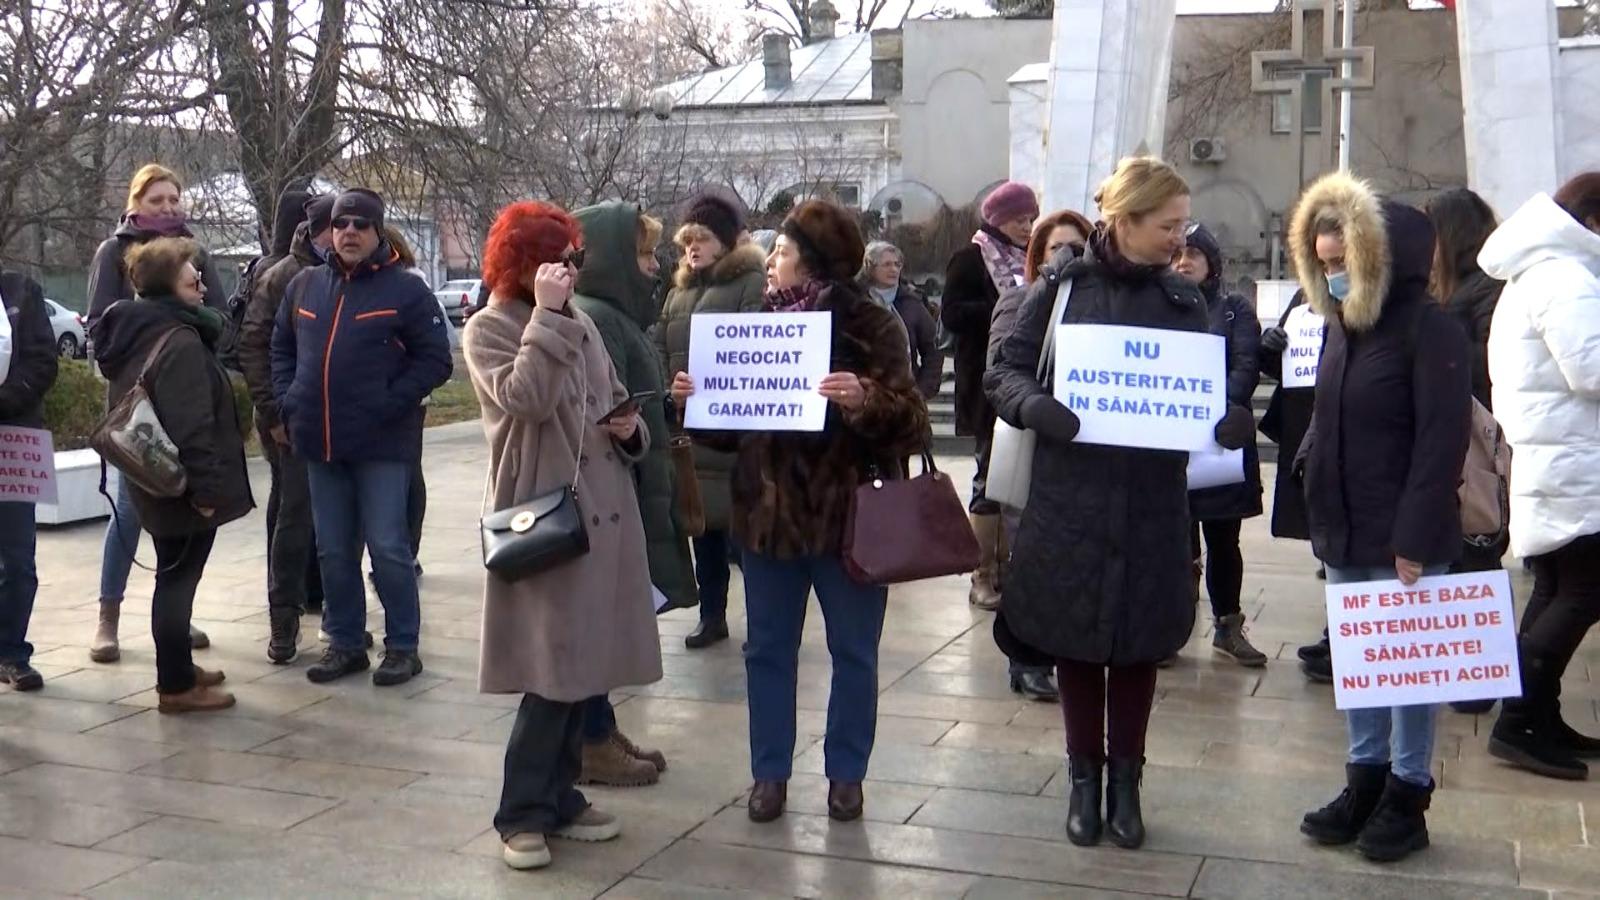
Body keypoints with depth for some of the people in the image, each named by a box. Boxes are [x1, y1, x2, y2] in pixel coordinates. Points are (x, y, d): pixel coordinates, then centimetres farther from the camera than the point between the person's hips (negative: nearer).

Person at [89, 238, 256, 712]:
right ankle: (176, 685, 7)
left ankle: (177, 668, 32)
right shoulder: (180, 341, -20)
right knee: (179, 579, -2)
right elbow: (191, 425, -26)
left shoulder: (137, 334, 12)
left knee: (174, 577, 19)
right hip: (183, 485, -10)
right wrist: (207, 486, -23)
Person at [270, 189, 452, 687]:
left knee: (388, 548, -2)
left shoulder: (406, 289, -5)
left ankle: (402, 646, 11)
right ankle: (345, 643, 24)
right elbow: (281, 349, 21)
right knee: (334, 551, 12)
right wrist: (289, 400, 6)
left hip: (382, 443, -5)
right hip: (320, 443, 5)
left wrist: (389, 403, -14)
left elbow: (434, 360, -7)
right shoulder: (304, 285, 11)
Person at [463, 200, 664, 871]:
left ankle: (560, 796, 24)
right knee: (554, 669, -7)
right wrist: (546, 314, -20)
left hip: (602, 510, 7)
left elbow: (615, 401, 22)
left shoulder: (581, 325, 13)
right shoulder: (487, 331, -5)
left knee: (584, 665, 11)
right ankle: (524, 813, 6)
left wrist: (631, 430, 0)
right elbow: (526, 400, -23)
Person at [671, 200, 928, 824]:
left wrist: (866, 400, -32)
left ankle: (846, 774, 23)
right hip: (768, 514, 4)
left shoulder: (870, 327, -7)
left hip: (847, 516, -4)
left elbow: (911, 424, -14)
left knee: (853, 653, 9)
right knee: (768, 650, 11)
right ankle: (770, 772, 23)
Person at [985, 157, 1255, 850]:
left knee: (1140, 642, 10)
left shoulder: (1184, 302, 6)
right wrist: (1034, 405, -24)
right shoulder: (1061, 291, -2)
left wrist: (1228, 420, -14)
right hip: (1070, 496, -2)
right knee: (1075, 640, 9)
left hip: (1153, 503, 2)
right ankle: (1083, 777, 25)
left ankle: (1125, 779, 26)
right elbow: (1005, 370, -3)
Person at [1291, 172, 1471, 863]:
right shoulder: (1342, 325, 10)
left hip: (1402, 538, -7)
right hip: (1343, 529, 8)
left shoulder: (1429, 327, -13)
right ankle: (1365, 781, 26)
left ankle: (1407, 796, 16)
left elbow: (1442, 440, -17)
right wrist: (1306, 466, 5)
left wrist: (1416, 537, -21)